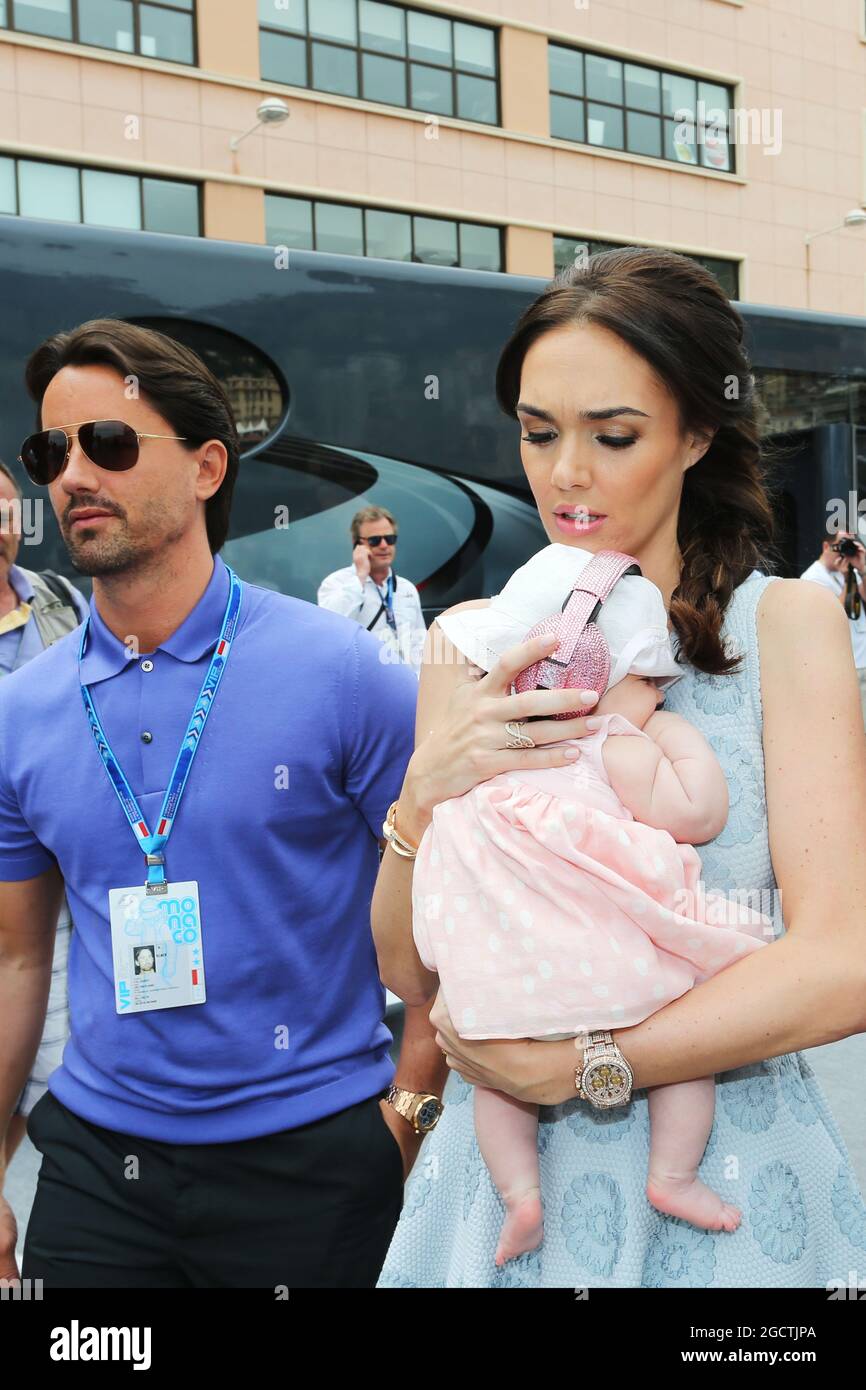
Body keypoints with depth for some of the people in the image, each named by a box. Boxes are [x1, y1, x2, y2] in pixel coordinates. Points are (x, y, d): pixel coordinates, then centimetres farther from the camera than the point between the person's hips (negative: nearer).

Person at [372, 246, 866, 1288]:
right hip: (505, 1172, 2)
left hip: (726, 1178, -2)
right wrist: (425, 797, -19)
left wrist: (574, 1063, -17)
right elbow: (409, 971, -1)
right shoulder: (469, 642, 0)